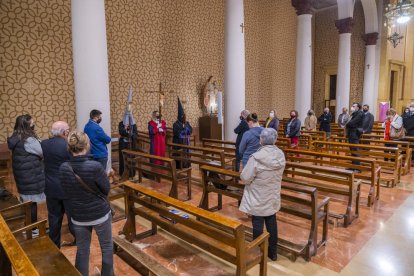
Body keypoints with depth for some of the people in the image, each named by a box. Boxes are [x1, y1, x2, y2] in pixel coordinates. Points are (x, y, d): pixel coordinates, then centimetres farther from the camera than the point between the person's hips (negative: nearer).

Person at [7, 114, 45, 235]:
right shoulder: (29, 140, -23)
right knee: (32, 202, 5)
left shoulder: (15, 139, 5)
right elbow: (43, 152, -18)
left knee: (26, 202, 19)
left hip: (22, 176, 9)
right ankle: (33, 229, 18)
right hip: (31, 177, -9)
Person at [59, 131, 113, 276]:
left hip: (78, 216, 4)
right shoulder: (95, 166, -25)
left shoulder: (63, 168, -12)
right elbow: (106, 189, -11)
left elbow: (67, 190, 3)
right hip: (100, 214, -3)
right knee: (107, 247, 19)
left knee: (82, 250, 21)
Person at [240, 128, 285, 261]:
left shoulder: (256, 157, -27)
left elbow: (245, 178, -19)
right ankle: (273, 252, 36)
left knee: (258, 225, 10)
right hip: (273, 198, 6)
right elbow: (277, 175, 6)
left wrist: (254, 176, 1)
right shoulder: (281, 156, -8)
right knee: (272, 223, 20)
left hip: (258, 200, -5)